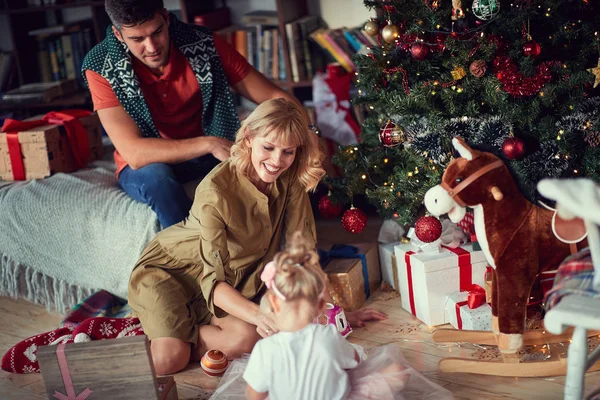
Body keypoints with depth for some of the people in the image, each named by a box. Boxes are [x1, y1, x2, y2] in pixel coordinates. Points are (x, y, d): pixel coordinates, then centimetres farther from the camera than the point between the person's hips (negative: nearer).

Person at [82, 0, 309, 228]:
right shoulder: (102, 68, -20)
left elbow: (274, 98, -14)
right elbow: (133, 153, -27)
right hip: (145, 167, -2)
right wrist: (208, 144, -37)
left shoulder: (203, 44, -16)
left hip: (209, 156, 2)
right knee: (156, 177, -36)